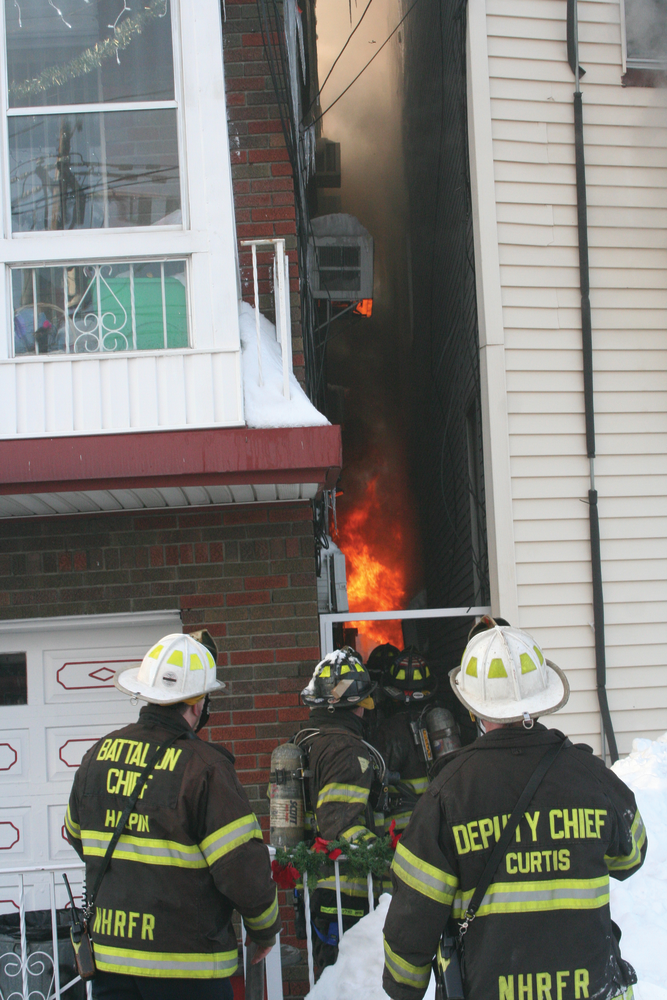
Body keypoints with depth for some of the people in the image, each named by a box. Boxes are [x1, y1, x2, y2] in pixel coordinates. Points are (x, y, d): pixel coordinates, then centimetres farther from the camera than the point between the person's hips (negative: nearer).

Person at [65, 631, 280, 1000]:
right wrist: (265, 928, 1)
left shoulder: (98, 755, 2)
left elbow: (78, 837, 18)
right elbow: (244, 868, -17)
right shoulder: (203, 766, -17)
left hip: (108, 955, 5)